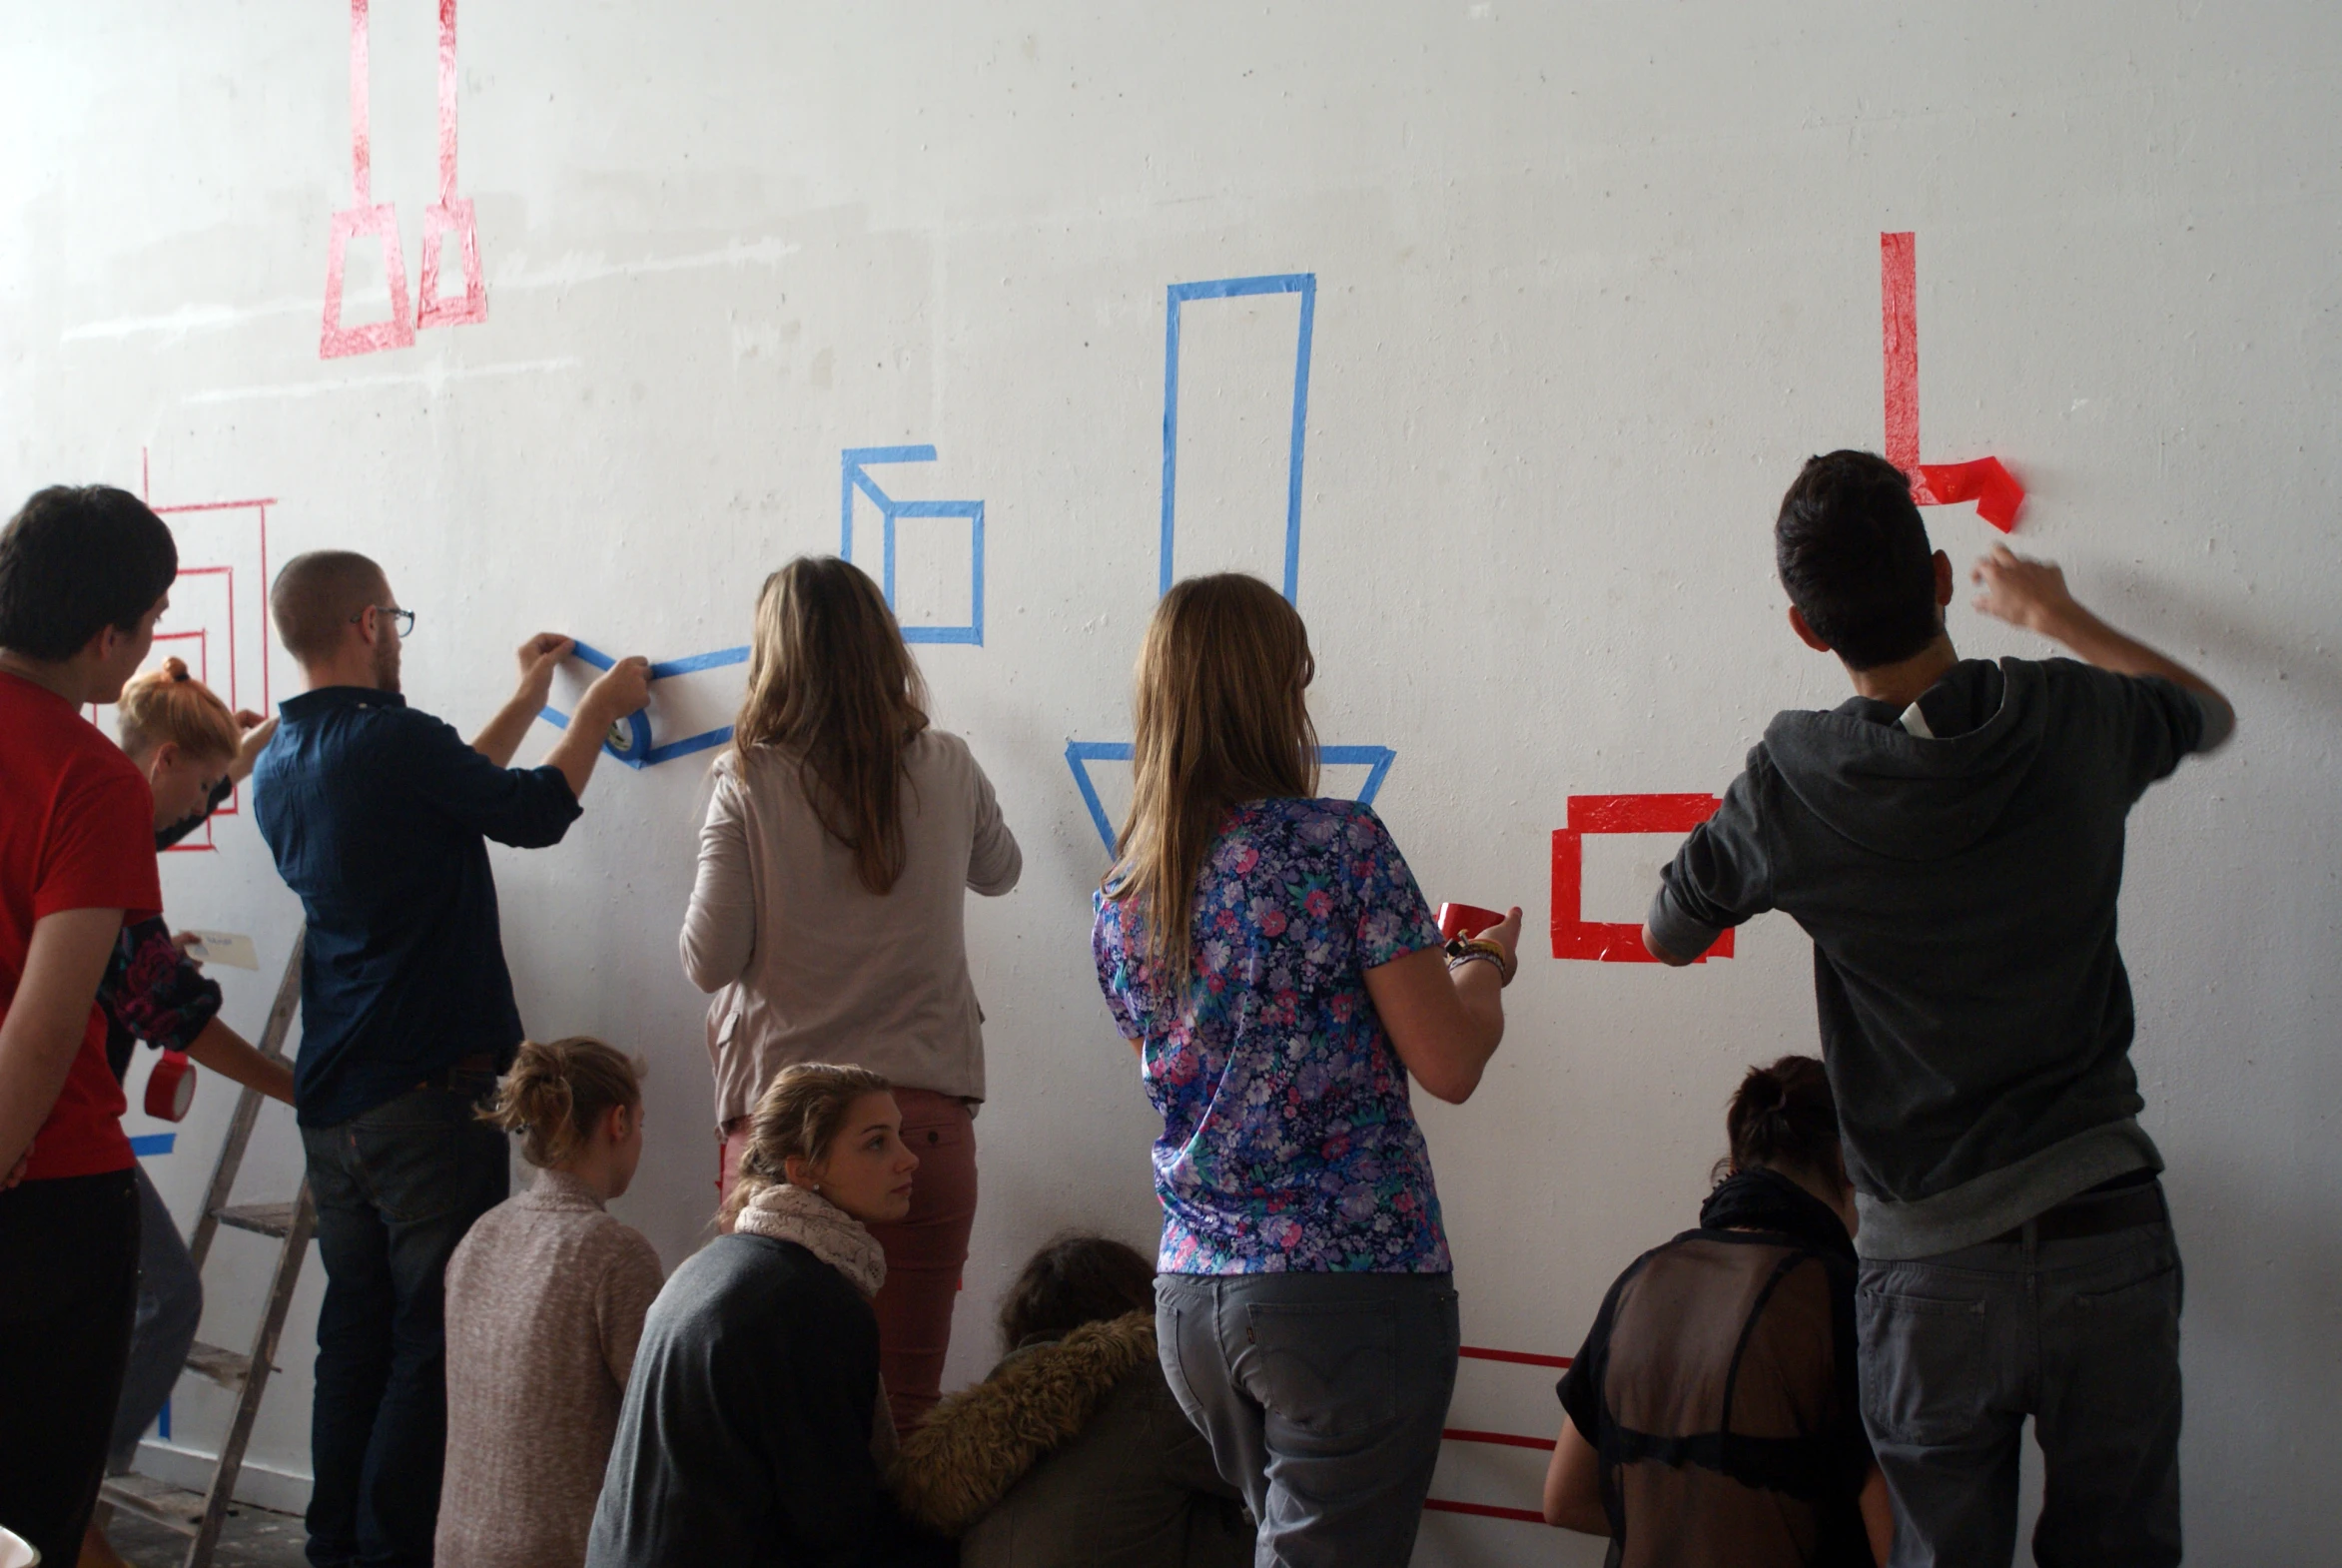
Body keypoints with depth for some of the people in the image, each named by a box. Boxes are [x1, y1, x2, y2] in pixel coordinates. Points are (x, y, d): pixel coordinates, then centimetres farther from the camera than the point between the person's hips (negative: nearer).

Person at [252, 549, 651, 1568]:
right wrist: (597, 708, 13)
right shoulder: (388, 739, -16)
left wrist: (529, 700, 30)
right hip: (428, 1092, -9)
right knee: (438, 1333, -2)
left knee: (356, 1328, 14)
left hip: (331, 1097, 9)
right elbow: (534, 813, -3)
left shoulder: (279, 765, 11)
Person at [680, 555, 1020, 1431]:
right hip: (923, 1116, 1)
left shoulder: (749, 786, -5)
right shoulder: (946, 772, 2)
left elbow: (709, 961, -4)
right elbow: (999, 871, 22)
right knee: (904, 1406, 4)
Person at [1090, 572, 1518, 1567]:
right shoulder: (1341, 843, -11)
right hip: (1352, 1287, -6)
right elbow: (1449, 1065, -9)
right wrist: (1484, 963, 12)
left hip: (1191, 1298, 6)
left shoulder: (1121, 899, 8)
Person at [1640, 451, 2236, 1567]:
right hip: (2110, 1235, 2)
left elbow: (1667, 936, 10)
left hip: (1932, 1270, -1)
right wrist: (2054, 614, 33)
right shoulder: (2072, 718, -5)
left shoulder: (1792, 785, -9)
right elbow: (2209, 713, 21)